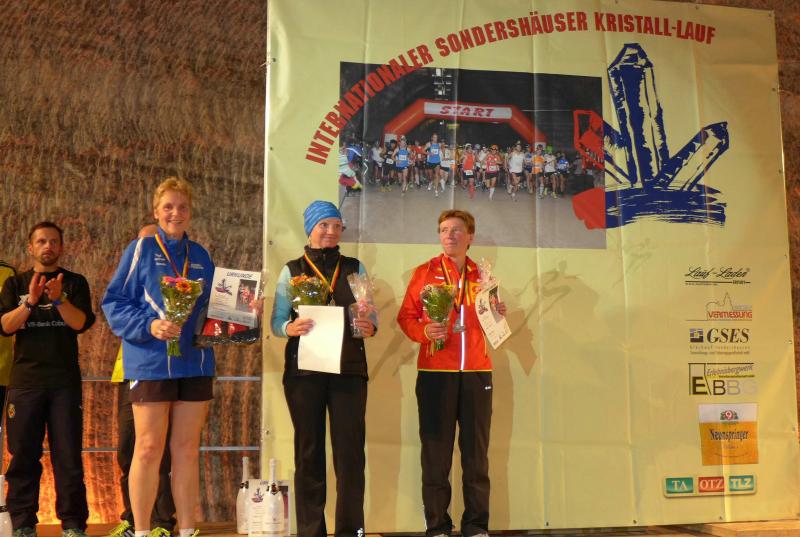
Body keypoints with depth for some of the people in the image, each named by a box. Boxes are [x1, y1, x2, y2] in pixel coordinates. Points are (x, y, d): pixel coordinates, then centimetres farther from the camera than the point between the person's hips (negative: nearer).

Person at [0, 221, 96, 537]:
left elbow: (81, 323, -4)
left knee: (68, 455, -2)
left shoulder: (75, 283, 10)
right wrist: (30, 301, -16)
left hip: (65, 381, -1)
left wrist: (59, 299, -21)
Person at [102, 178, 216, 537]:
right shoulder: (141, 249, 1)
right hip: (151, 362, -4)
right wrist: (149, 325, -19)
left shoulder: (200, 256, 14)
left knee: (187, 450, 8)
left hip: (195, 363, 4)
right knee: (149, 448, -1)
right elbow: (114, 303, -5)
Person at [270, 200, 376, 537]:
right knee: (308, 451, 5)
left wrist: (370, 327, -14)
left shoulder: (355, 268, 10)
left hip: (349, 369, 1)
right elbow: (276, 322, 3)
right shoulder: (292, 270, 6)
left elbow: (371, 313, 8)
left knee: (350, 451, -1)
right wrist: (291, 328, -19)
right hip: (304, 370, -1)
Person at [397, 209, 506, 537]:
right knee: (436, 450, 1)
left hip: (477, 371, 3)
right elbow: (405, 316, 2)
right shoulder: (425, 272, 5)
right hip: (435, 371, -2)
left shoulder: (481, 276, 13)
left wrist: (498, 314, -2)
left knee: (476, 448, 5)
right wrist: (424, 331, -16)